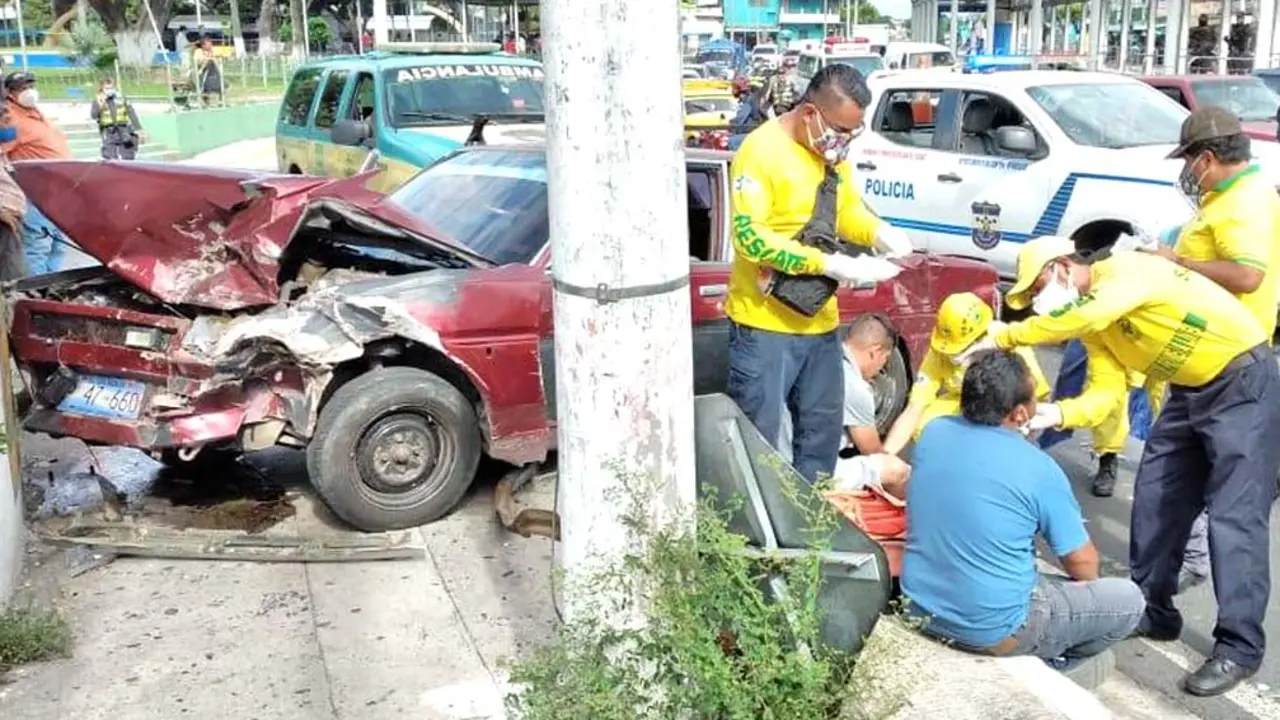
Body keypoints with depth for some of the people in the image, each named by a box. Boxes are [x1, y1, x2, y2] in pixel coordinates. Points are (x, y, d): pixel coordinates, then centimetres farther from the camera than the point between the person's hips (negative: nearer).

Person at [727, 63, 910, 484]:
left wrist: (881, 233, -3)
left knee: (823, 432, 19)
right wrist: (830, 264, -26)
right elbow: (750, 236, -24)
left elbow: (848, 209, 20)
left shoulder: (832, 151, 7)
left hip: (819, 319, 8)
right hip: (765, 322, -8)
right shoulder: (761, 150, -17)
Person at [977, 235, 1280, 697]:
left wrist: (1001, 339, -37)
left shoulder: (1126, 271, -21)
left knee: (1234, 515, -10)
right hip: (1189, 391, 9)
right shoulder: (1095, 322, 5)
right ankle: (1153, 611, 21)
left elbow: (1082, 317, -42)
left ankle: (1239, 647, -3)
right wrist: (1057, 414, -22)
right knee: (1155, 497, 8)